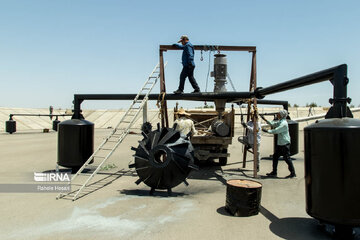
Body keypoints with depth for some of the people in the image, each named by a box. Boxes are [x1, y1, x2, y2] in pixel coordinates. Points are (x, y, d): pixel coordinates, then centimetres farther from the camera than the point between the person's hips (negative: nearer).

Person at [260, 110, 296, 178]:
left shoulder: (284, 123, -18)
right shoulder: (280, 121, 13)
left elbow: (276, 131, -22)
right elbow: (272, 124, 18)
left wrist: (267, 131, -17)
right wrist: (265, 119, 13)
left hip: (285, 144, -10)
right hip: (280, 144, 10)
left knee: (287, 158, -5)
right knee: (275, 156, 10)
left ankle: (293, 173, 5)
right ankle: (274, 172, 17)